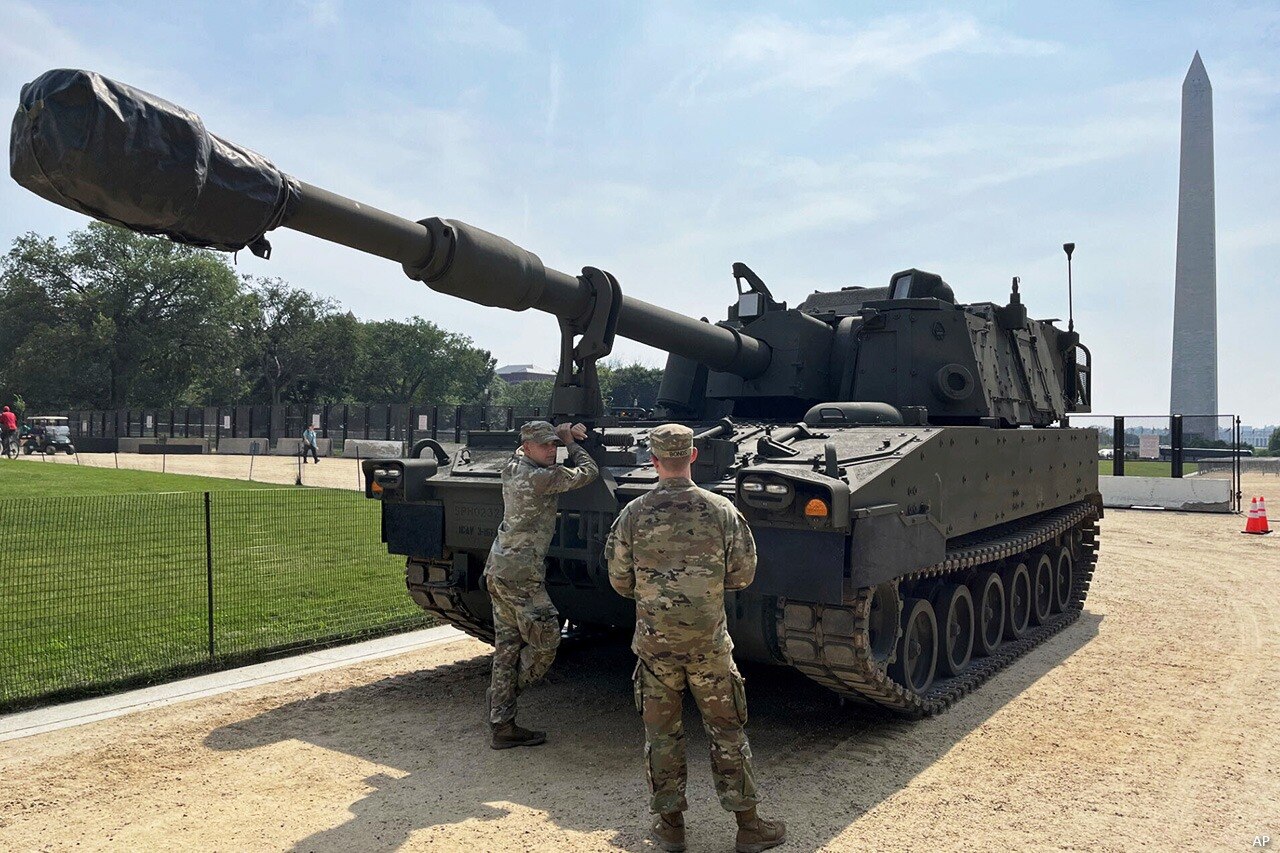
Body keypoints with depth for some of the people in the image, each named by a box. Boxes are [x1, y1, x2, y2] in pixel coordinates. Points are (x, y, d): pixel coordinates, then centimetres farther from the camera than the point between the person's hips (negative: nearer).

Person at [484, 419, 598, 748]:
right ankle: (501, 695, 13)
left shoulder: (512, 468, 9)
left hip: (497, 570, 9)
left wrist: (563, 435, 22)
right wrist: (571, 443, 9)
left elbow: (524, 450, 33)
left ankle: (501, 726, 17)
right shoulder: (539, 477, -17)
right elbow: (588, 472, -7)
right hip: (521, 574, -9)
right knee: (545, 643, 2)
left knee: (506, 648, 12)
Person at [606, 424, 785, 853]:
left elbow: (620, 581, -1)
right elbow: (743, 575, -2)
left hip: (654, 641, 0)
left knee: (661, 733, 13)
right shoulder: (722, 510, -8)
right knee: (727, 732, 12)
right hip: (709, 641, 0)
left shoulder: (633, 514, -8)